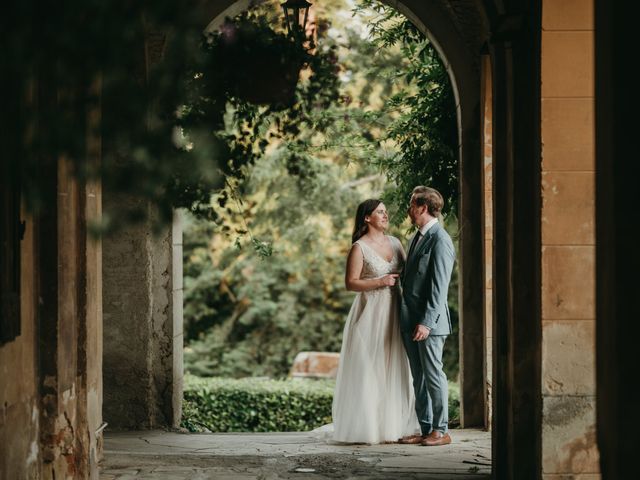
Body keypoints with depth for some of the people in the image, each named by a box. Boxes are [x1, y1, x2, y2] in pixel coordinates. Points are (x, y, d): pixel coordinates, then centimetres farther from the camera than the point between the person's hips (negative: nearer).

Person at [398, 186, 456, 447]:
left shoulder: (440, 240, -12)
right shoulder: (417, 237, 17)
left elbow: (439, 287, -17)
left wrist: (426, 322, -21)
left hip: (429, 323, -9)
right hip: (410, 321, 9)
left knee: (433, 375, -3)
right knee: (419, 378, 11)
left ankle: (441, 430, 3)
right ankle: (425, 429, 16)